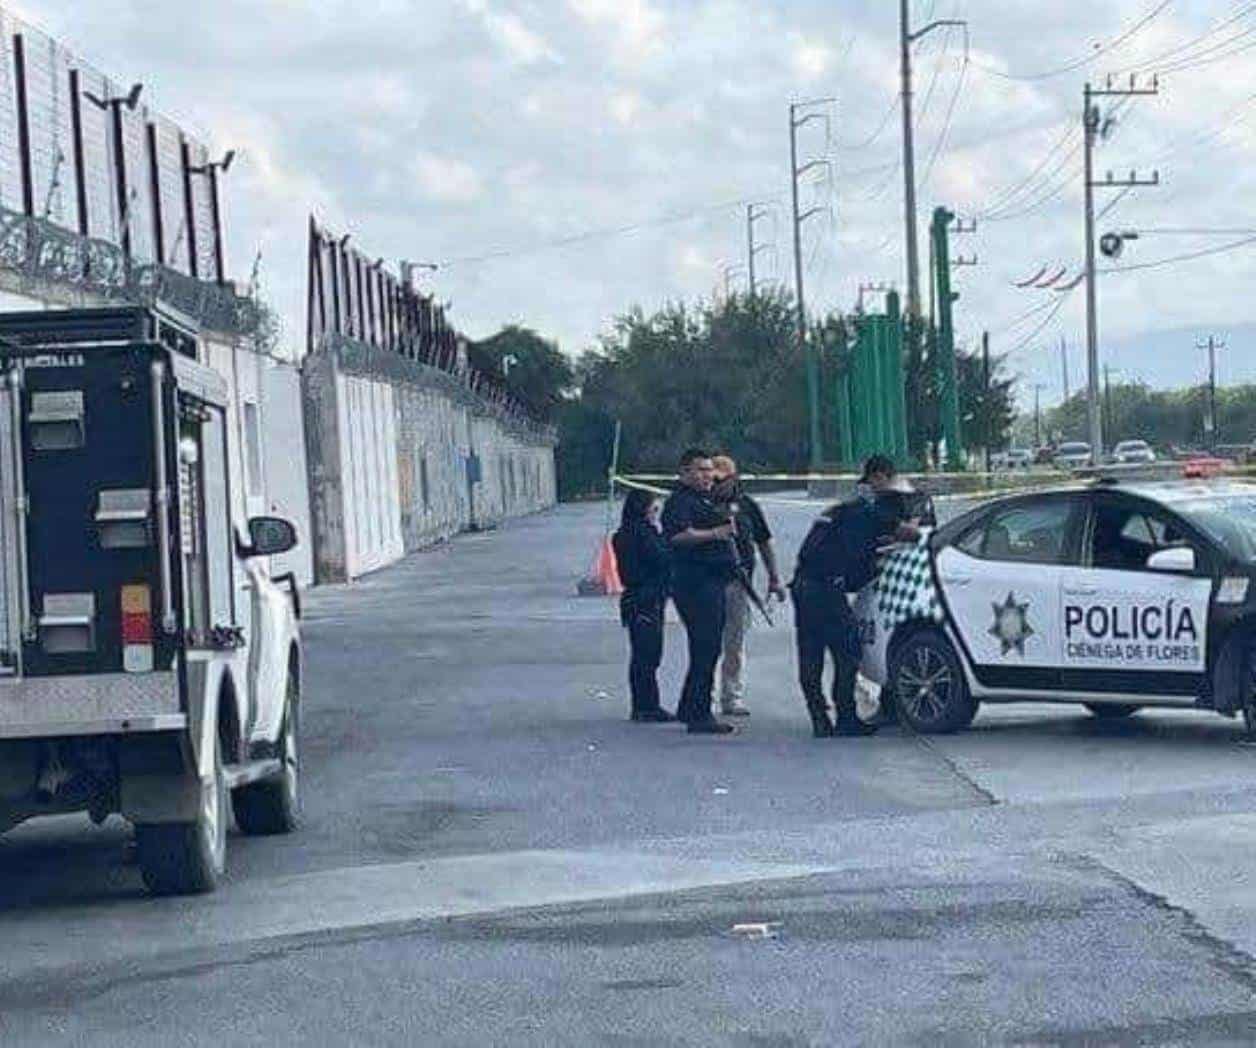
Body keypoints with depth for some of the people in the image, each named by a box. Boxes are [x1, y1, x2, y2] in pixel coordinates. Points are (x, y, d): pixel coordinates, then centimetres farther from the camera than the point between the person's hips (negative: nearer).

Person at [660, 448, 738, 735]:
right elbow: (679, 535, -29)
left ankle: (689, 709, 24)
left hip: (714, 581, 11)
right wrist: (715, 533, -31)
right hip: (695, 581, -11)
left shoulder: (705, 500, 22)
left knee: (708, 648, 15)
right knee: (705, 649, -11)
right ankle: (699, 715, -9)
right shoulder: (680, 501, -11)